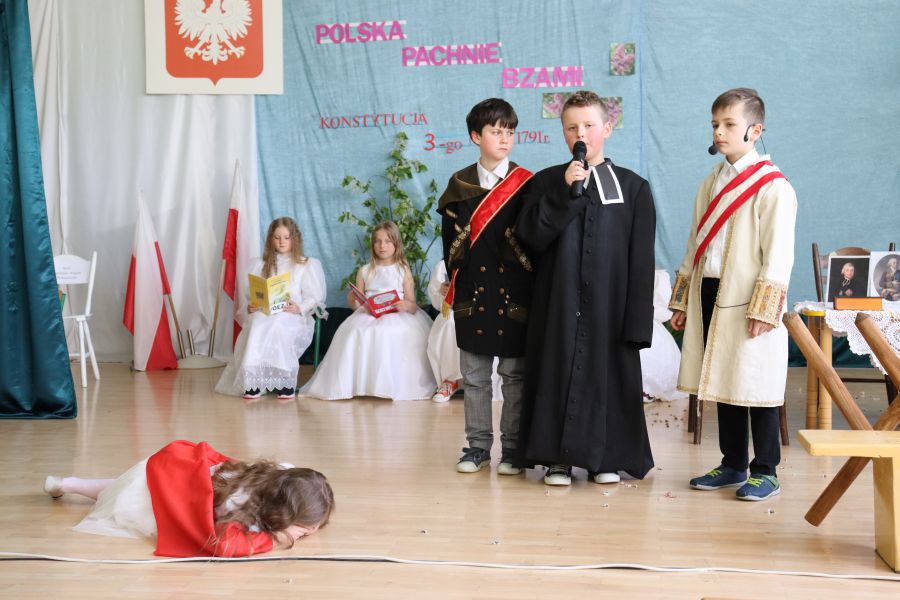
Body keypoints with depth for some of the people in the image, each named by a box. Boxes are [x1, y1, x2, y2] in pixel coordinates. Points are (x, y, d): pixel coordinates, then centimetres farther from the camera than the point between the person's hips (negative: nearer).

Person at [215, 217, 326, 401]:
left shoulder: (307, 265, 15)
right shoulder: (262, 265, 25)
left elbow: (314, 297, 5)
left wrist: (299, 308, -15)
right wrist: (251, 307, -6)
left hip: (294, 317, -2)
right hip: (264, 314, 2)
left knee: (276, 326, -38)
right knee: (258, 324, -36)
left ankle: (286, 383, -34)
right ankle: (253, 383, -39)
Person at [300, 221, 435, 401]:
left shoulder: (403, 270, 10)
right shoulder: (365, 271, 16)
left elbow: (413, 305, 5)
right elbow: (356, 304, 17)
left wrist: (406, 305, -19)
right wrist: (353, 301, -7)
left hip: (397, 317, -2)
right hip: (368, 316, 2)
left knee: (393, 333, -36)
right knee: (354, 332, -30)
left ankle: (392, 384, -29)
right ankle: (359, 383, -24)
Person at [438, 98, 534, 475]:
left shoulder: (526, 184, 1)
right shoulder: (459, 185, 8)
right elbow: (451, 238, 10)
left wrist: (533, 287, -5)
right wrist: (456, 280, 3)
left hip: (515, 293, -2)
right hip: (473, 293, 2)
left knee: (515, 374, 3)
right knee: (474, 376, 8)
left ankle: (513, 447, 12)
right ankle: (478, 444, 18)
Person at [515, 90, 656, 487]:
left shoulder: (633, 188, 3)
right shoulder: (546, 182, 6)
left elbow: (641, 261, -1)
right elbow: (531, 237, -8)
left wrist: (638, 320, -7)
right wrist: (565, 191, -15)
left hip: (610, 303, 0)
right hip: (558, 301, 1)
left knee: (607, 373, 4)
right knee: (558, 370, 3)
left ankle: (605, 456, 19)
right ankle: (557, 457, 15)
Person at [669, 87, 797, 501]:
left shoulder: (772, 187, -9)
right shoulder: (711, 183, 14)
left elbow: (778, 254, -13)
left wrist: (763, 309, -17)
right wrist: (682, 300, 17)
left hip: (747, 302, -7)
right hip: (711, 296, 7)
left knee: (755, 387, -1)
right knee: (722, 384, 12)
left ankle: (765, 472, 11)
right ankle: (732, 465, 24)